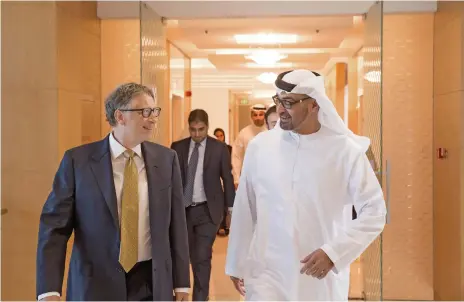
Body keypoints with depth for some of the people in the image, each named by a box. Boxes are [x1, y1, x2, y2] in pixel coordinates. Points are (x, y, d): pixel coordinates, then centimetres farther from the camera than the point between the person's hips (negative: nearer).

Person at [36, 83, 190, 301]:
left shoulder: (166, 159, -1)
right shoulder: (78, 160, -7)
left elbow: (176, 223, 1)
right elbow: (54, 226, -7)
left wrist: (181, 282, 4)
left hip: (151, 284, 2)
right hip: (95, 284, -2)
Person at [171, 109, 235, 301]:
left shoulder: (219, 148, -3)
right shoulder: (177, 147, 3)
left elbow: (228, 179, 1)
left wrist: (230, 207, 1)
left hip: (207, 210, -2)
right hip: (183, 208, 2)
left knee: (202, 257, -4)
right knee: (192, 255, 12)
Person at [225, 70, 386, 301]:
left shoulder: (346, 150, -8)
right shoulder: (260, 145, -3)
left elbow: (374, 211, -6)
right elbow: (244, 210, 4)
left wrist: (333, 252, -17)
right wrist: (236, 264, 11)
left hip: (322, 277, 0)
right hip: (267, 274, 1)